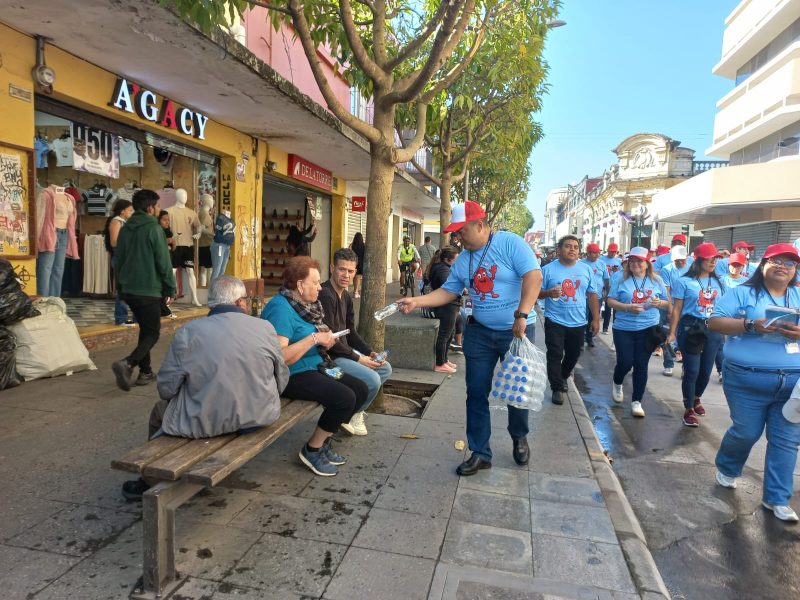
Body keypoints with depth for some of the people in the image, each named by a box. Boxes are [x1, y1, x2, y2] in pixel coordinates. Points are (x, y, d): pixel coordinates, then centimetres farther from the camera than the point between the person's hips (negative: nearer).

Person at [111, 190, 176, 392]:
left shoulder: (126, 228, 11)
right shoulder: (154, 228, -11)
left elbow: (118, 259, 17)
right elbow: (163, 262, -12)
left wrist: (121, 288, 24)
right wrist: (170, 288, -4)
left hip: (128, 289, 8)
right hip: (149, 290, -7)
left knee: (145, 329, 19)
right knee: (152, 333, 1)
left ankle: (145, 372, 21)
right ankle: (127, 364, -19)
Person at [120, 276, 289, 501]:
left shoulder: (188, 332, -10)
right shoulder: (266, 328, -6)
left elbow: (166, 389, -5)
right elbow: (282, 381, 3)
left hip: (206, 423, -3)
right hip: (260, 417, 4)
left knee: (159, 410, 26)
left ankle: (151, 482, 41)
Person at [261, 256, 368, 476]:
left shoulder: (303, 304, 10)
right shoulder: (280, 308, -19)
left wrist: (325, 340, 3)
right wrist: (314, 338, -23)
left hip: (314, 367, 10)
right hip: (291, 376, -10)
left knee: (361, 390, 3)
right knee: (345, 398, -24)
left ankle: (324, 441, 15)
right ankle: (312, 449, -2)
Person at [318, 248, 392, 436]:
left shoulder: (346, 297, 10)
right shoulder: (325, 295, -21)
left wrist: (370, 353, -1)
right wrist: (358, 358, -17)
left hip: (346, 350, 10)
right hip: (330, 357, -10)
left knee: (385, 368, 14)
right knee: (372, 380, -23)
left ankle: (356, 409, 20)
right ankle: (346, 417, 3)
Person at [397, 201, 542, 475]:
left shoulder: (510, 243, -13)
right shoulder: (462, 260, 5)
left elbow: (533, 276, -21)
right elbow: (448, 292, 7)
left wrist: (522, 314, -28)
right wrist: (417, 301, -7)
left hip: (517, 331, -5)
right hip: (480, 332, 5)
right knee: (477, 393, 4)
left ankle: (519, 438, 38)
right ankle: (480, 453, 17)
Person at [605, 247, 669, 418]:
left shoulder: (656, 281, 4)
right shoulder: (622, 280, -2)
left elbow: (667, 302, 11)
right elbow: (611, 301, -3)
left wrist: (659, 303, -12)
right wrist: (628, 307, -18)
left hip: (648, 329, 1)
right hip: (624, 329, -1)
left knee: (641, 366, 5)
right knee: (625, 362, -1)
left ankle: (636, 402, 15)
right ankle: (617, 384, 33)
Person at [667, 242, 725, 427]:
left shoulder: (718, 282, 9)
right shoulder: (684, 281, -4)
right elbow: (677, 309, -4)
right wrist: (672, 332, -7)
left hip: (713, 329, 5)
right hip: (691, 328, -4)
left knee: (706, 370, 12)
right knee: (692, 370, -3)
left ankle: (696, 398, 38)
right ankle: (689, 409, 11)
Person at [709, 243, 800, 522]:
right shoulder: (743, 293, 0)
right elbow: (715, 321, -7)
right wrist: (751, 325, -20)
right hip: (748, 379, -4)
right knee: (746, 432, 5)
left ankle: (777, 499, 19)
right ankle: (726, 468, 35)